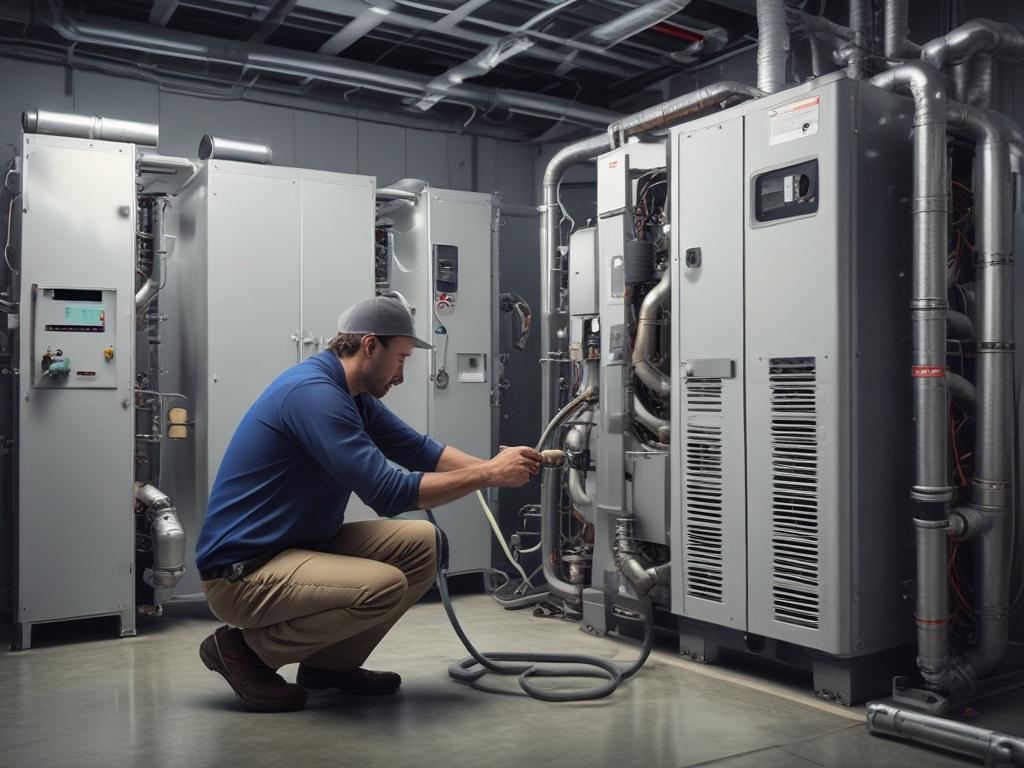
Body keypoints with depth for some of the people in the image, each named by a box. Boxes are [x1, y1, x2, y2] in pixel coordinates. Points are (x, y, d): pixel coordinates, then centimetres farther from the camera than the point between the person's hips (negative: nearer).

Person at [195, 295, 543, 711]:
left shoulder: (353, 395, 7)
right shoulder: (312, 392, -23)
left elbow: (417, 448, 12)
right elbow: (388, 494, -27)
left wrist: (492, 465, -3)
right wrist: (487, 475, -20)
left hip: (302, 545, 10)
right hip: (241, 573, -10)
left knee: (420, 543, 1)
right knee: (384, 585, -29)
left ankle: (331, 662, 13)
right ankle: (245, 649, -6)